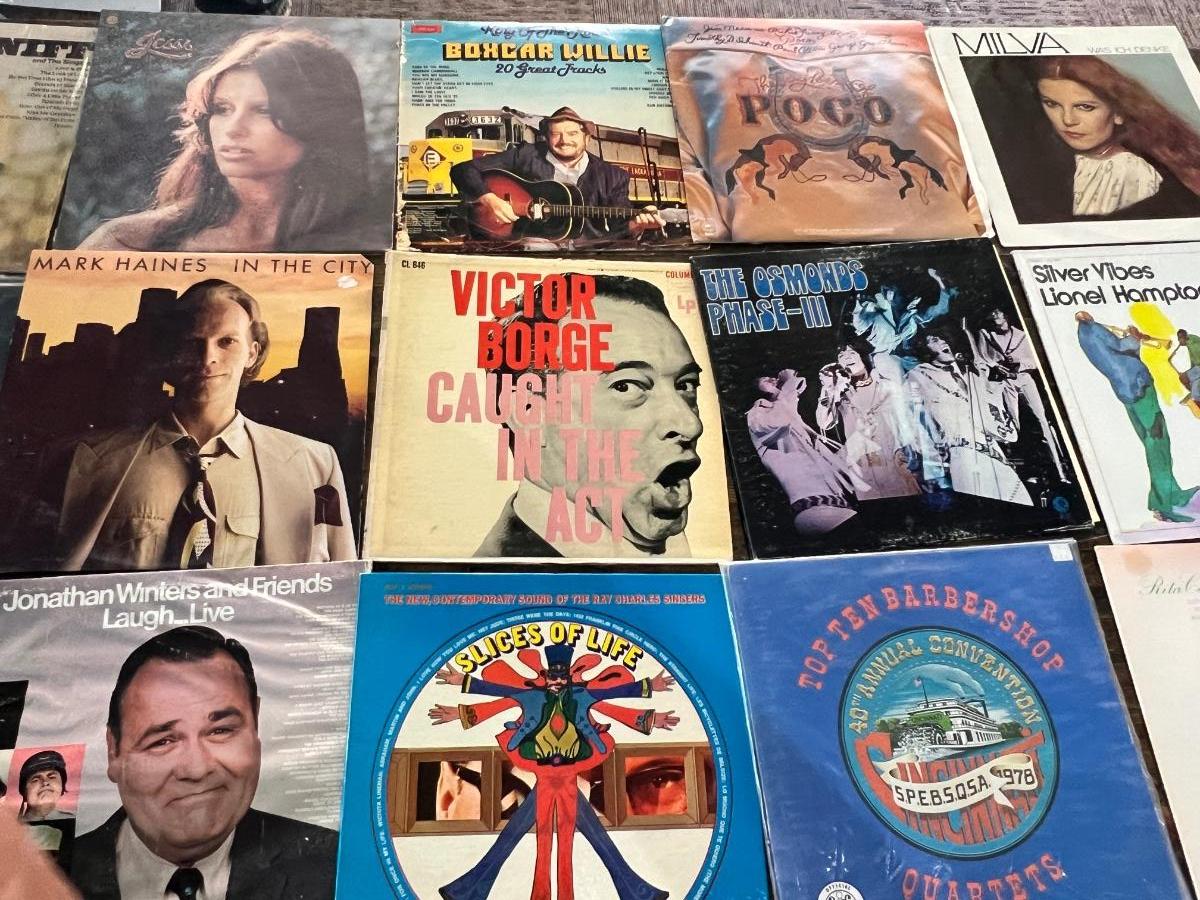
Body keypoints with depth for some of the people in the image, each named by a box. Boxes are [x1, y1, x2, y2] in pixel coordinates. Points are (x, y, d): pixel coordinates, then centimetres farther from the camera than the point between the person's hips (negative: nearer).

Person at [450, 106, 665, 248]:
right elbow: (463, 170, 8)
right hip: (527, 248, -2)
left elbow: (619, 227, 8)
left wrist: (636, 225, -15)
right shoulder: (526, 156, 9)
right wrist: (489, 199, -10)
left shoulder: (611, 177, 14)